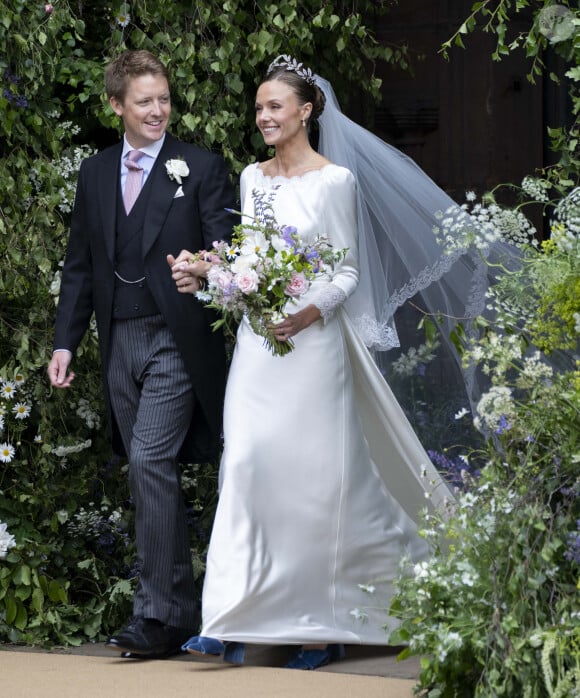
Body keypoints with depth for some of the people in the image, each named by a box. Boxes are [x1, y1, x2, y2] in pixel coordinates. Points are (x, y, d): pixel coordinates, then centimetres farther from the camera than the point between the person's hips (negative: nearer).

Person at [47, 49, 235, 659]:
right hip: (120, 343, 5)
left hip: (176, 340, -5)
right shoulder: (94, 174, 12)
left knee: (150, 461, -16)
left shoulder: (201, 169, -2)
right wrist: (65, 342, 7)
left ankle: (156, 614, -13)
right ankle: (180, 607, 16)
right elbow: (79, 265, 15)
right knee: (149, 474, 9)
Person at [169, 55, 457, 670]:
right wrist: (205, 271, 0)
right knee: (246, 464, -5)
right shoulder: (252, 178, 12)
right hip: (255, 341, 5)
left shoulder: (334, 180, -5)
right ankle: (235, 622, -8)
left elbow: (348, 271, -4)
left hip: (310, 340, -5)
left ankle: (323, 624, 10)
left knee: (314, 474, -2)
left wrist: (311, 311, -20)